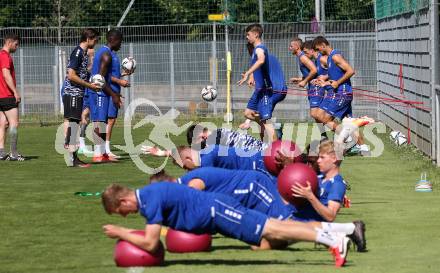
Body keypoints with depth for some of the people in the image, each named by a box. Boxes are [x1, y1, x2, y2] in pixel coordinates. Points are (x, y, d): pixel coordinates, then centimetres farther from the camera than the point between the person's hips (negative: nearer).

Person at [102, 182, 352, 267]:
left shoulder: (150, 201, -19)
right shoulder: (146, 194, 11)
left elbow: (150, 244, -22)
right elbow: (155, 231, 28)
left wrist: (121, 233, -10)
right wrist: (129, 233, 16)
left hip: (217, 212, -9)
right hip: (214, 211, 9)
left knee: (272, 230, -13)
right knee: (276, 227, 7)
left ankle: (334, 240, -19)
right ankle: (333, 234, 7)